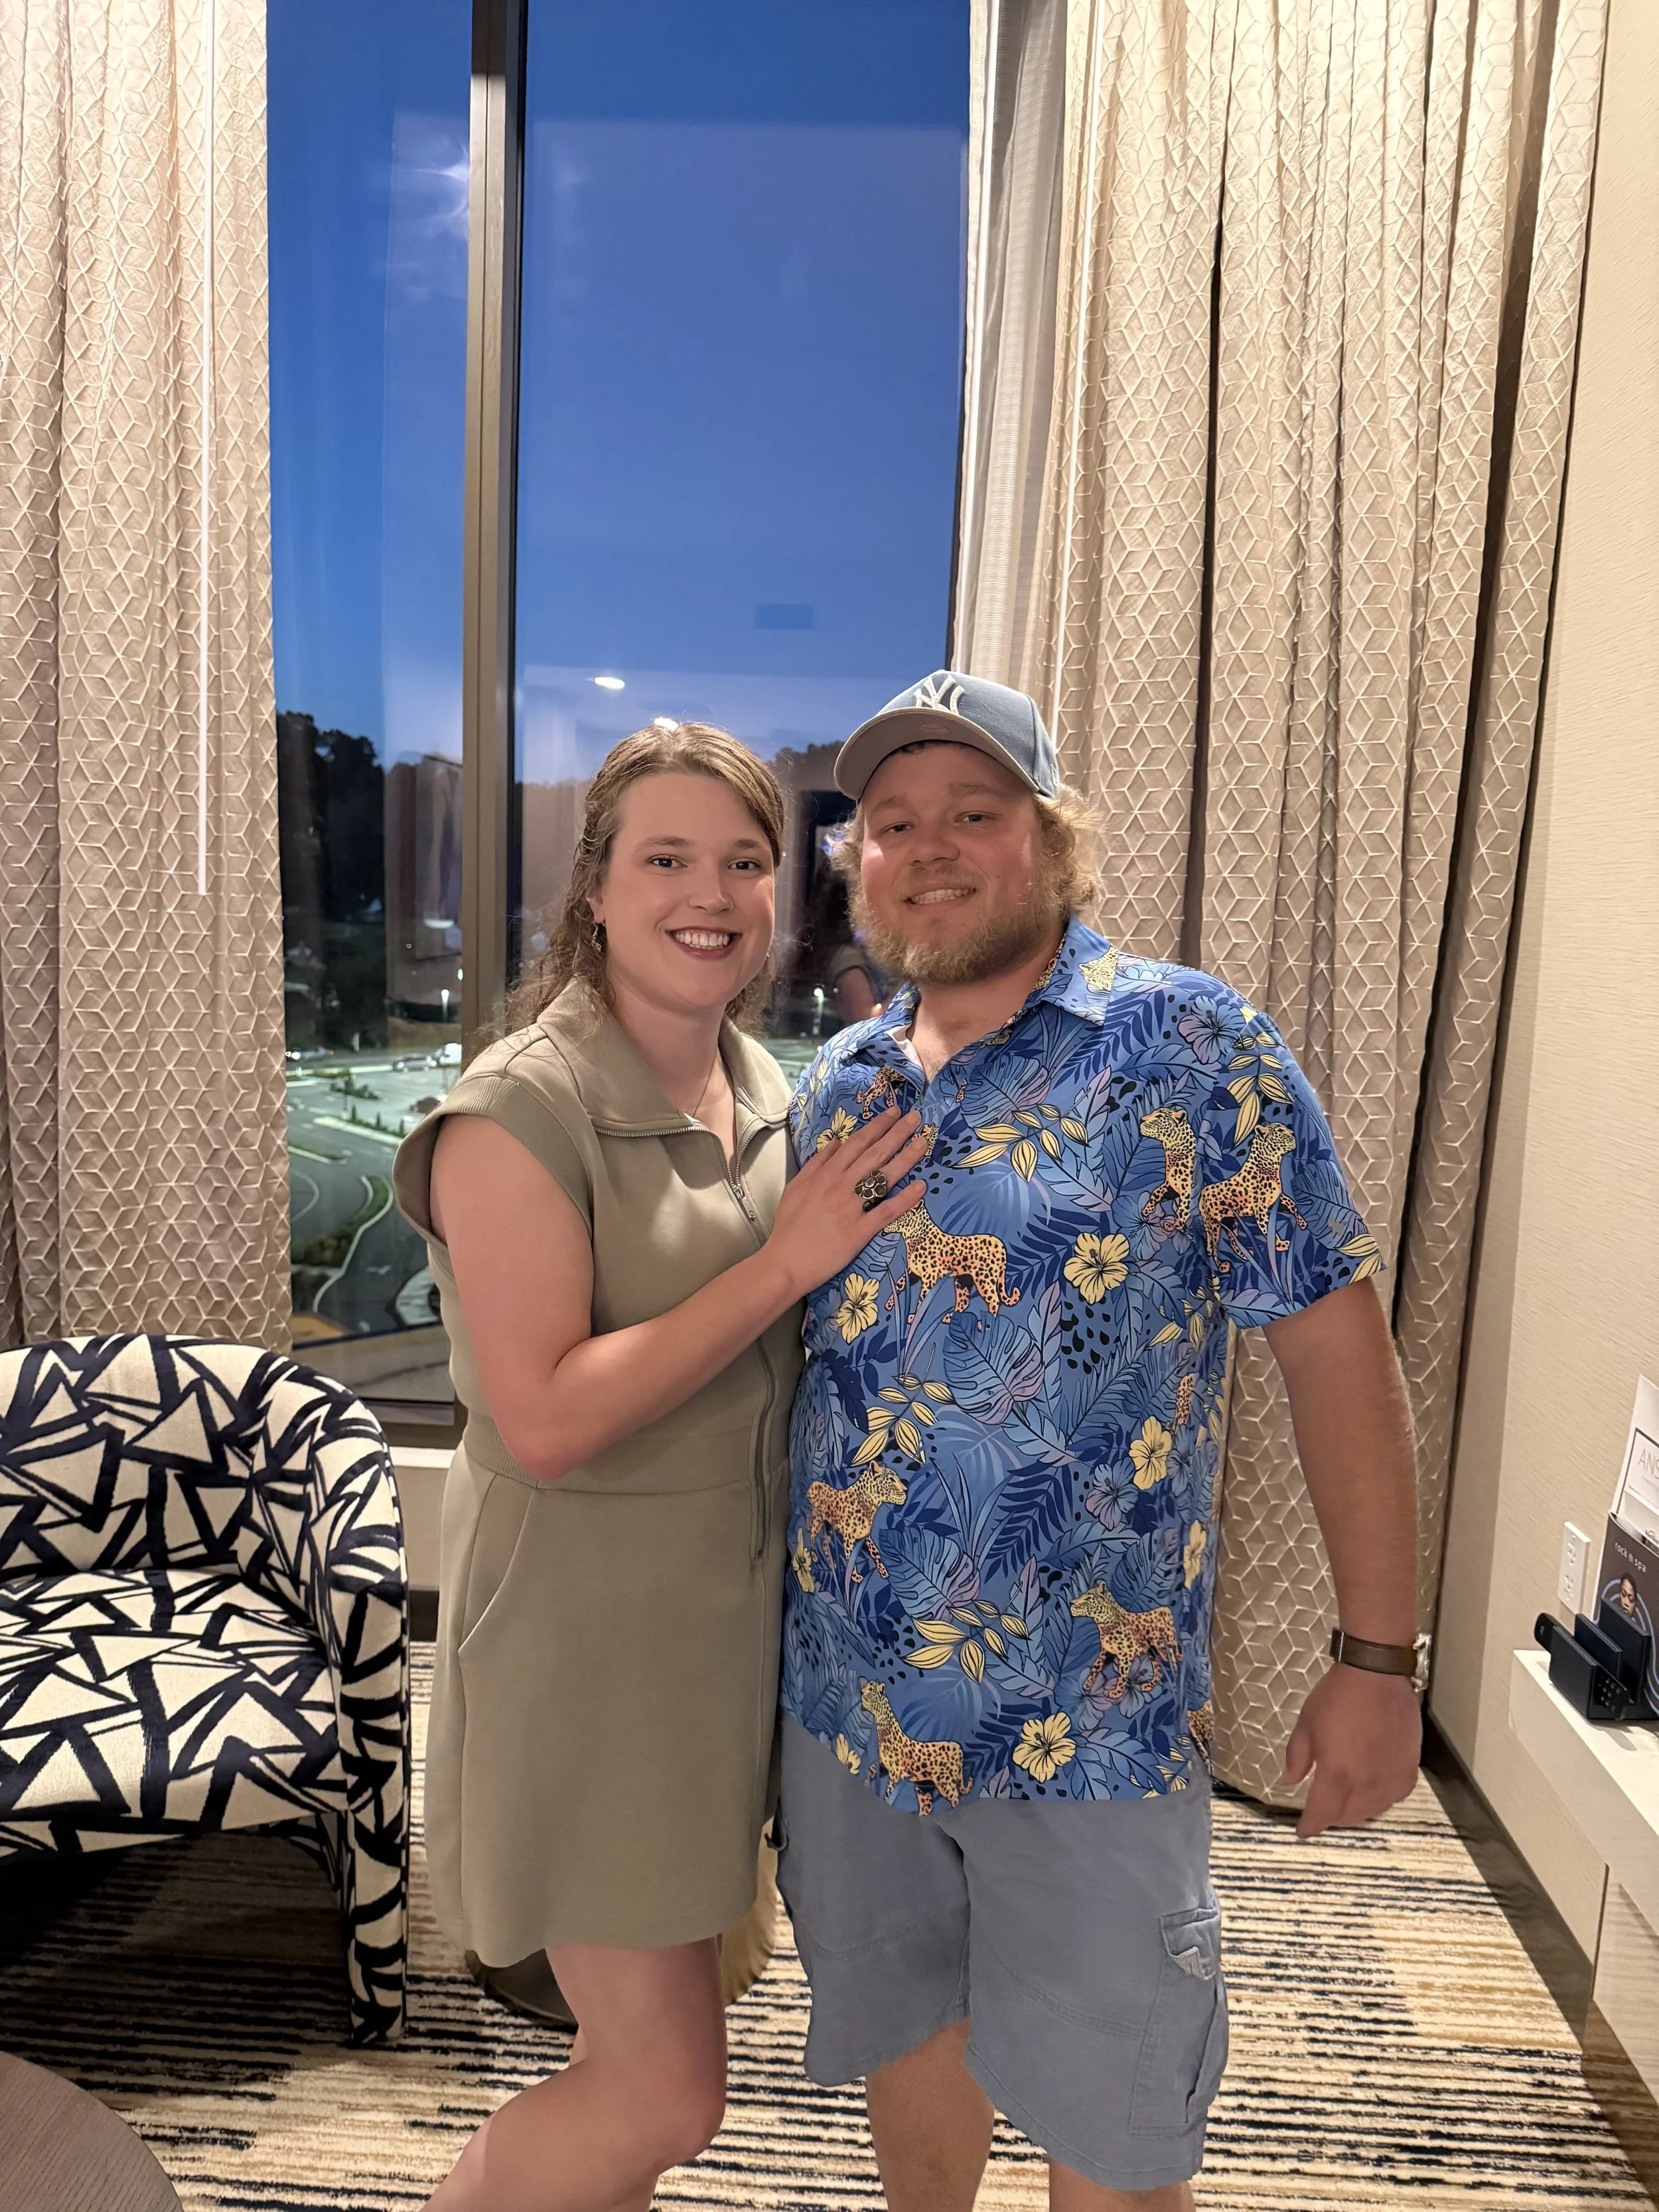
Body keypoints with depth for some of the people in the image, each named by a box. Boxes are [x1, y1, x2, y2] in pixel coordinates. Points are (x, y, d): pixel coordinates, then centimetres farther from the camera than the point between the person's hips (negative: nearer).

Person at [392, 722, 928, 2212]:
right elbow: (545, 1420, -24)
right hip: (587, 1629, -7)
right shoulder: (523, 1110, -19)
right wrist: (785, 1260, -23)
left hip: (734, 1613, 7)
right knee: (669, 2092, 5)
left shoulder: (766, 1094, 4)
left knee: (652, 2048, 22)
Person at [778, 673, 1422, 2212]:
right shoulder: (835, 1086, 4)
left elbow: (1336, 1345, -10)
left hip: (1089, 1718, -4)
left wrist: (1376, 1660, -10)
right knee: (897, 2034, 26)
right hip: (847, 1695, 5)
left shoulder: (1189, 1047, -11)